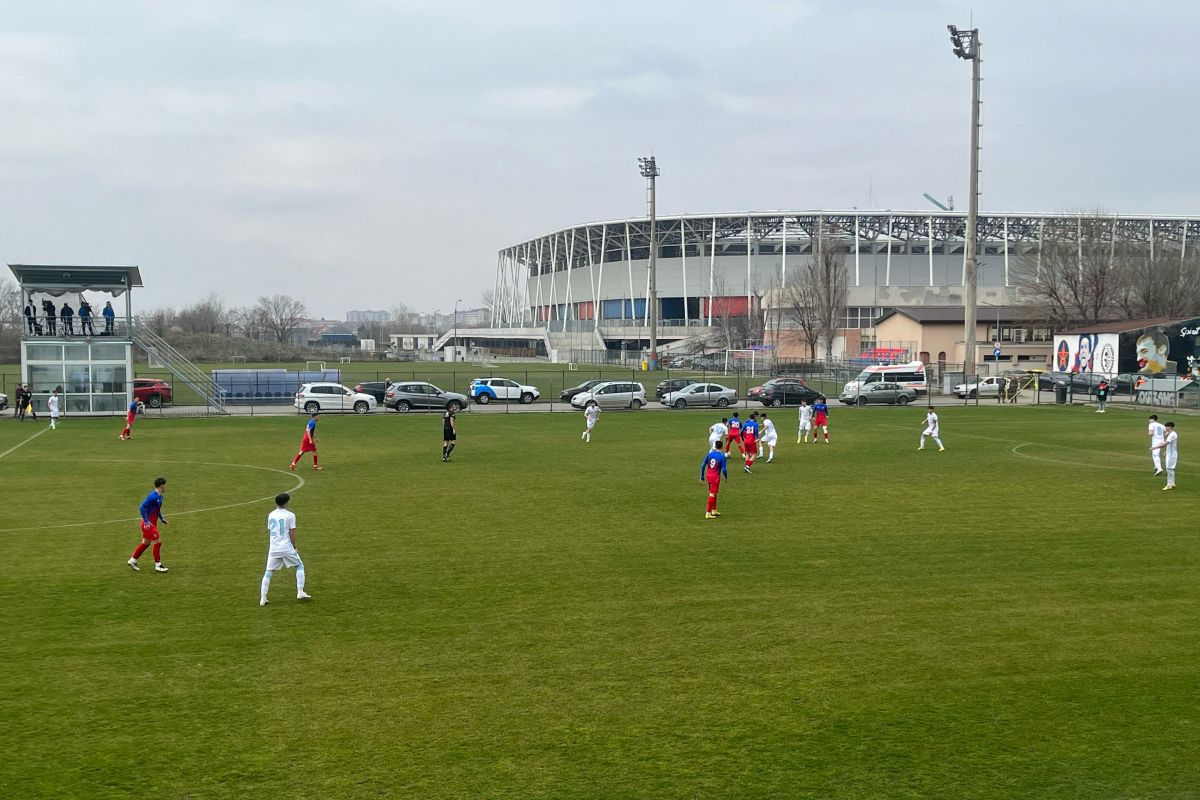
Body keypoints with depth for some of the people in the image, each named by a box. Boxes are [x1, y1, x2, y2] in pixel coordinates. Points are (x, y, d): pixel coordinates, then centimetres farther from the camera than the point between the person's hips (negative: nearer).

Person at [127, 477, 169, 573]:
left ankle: (132, 560, 25)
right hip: (148, 524, -10)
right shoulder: (153, 496, -21)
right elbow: (142, 507, -23)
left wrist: (161, 518, 15)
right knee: (157, 543, -5)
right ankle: (158, 565, 3)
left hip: (153, 523, 10)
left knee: (146, 543, 16)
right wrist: (146, 521, -23)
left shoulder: (159, 496, 8)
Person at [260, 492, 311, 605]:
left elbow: (269, 532, 15)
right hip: (287, 548, -4)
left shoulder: (271, 515, 9)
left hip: (273, 549, 4)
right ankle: (300, 592, 5)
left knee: (268, 572, 11)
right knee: (300, 566, 14)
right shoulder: (290, 515, -6)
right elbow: (292, 534, -8)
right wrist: (294, 547, 5)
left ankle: (263, 599, 6)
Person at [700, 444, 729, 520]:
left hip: (708, 476, 6)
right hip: (715, 477, -6)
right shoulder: (722, 456, -11)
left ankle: (714, 510, 32)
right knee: (712, 494, -3)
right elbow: (723, 469, -13)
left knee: (713, 493, 21)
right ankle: (708, 513, -6)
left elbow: (703, 465, 3)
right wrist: (726, 477, 5)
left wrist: (702, 476, 12)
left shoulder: (709, 454, 3)